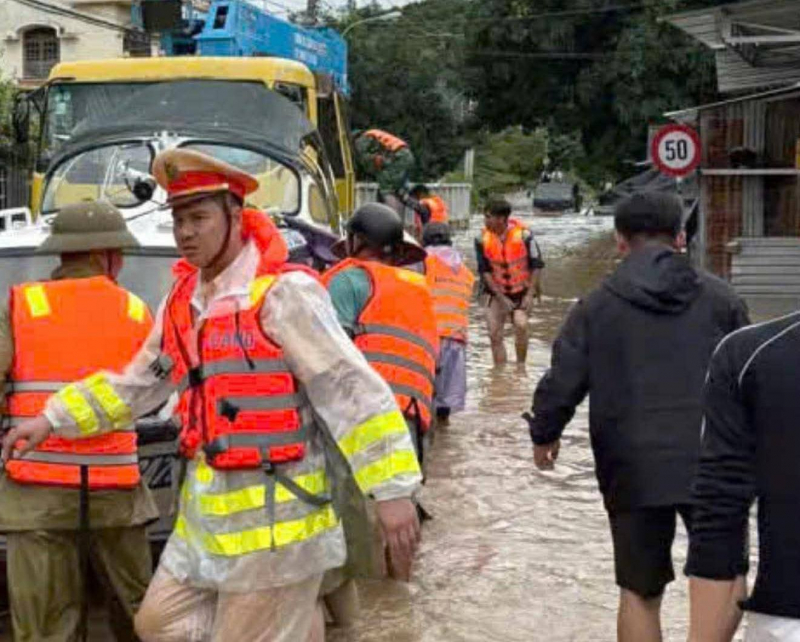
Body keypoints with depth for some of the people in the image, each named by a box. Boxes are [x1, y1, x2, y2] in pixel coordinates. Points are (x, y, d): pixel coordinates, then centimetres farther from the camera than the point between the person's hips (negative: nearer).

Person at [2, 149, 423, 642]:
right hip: (205, 511, 8)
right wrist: (53, 420, 21)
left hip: (273, 514, -8)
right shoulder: (182, 301, 10)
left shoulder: (284, 293, -14)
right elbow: (135, 385, 23)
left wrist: (392, 489, -22)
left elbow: (354, 389, -18)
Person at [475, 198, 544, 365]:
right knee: (494, 334, -3)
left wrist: (530, 295, -13)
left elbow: (537, 265, -8)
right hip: (498, 292, 3)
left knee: (521, 325, -23)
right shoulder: (483, 239, -10)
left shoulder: (523, 235, -16)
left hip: (522, 291, -3)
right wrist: (501, 298, -11)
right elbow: (484, 271, -5)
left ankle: (520, 366, -5)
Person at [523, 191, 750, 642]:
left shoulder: (596, 306, 2)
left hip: (633, 470, 0)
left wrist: (544, 435, 17)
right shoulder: (720, 298, 4)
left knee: (639, 592, 11)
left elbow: (562, 382, 0)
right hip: (710, 467, 0)